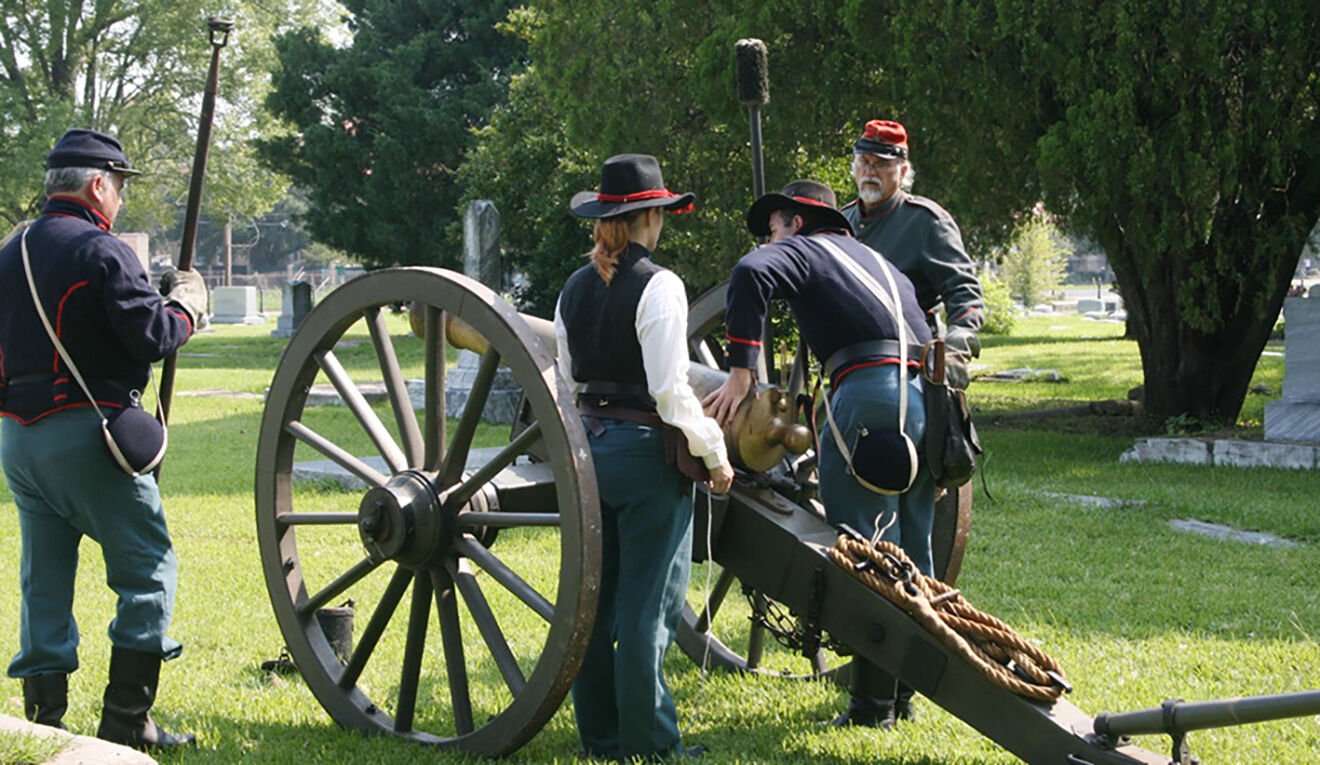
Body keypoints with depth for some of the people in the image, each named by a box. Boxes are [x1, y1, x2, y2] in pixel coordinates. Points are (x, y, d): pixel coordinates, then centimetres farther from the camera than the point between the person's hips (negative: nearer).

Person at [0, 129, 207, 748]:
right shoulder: (100, 251, -11)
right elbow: (152, 335, -16)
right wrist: (187, 303, 3)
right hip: (85, 435, -7)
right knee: (147, 565, 3)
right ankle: (125, 720, 1)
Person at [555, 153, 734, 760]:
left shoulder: (574, 288, 8)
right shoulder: (658, 287, -13)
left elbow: (568, 380, 14)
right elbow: (671, 390, -18)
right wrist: (714, 453, -8)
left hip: (586, 451, 7)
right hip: (647, 453, -7)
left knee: (595, 598, 12)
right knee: (648, 603, 0)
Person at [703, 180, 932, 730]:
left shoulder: (801, 249, 11)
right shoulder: (880, 264, 33)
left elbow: (751, 275, -12)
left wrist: (741, 372, -12)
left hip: (868, 392, -8)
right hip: (927, 399, 8)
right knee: (911, 554, 15)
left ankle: (873, 704, -3)